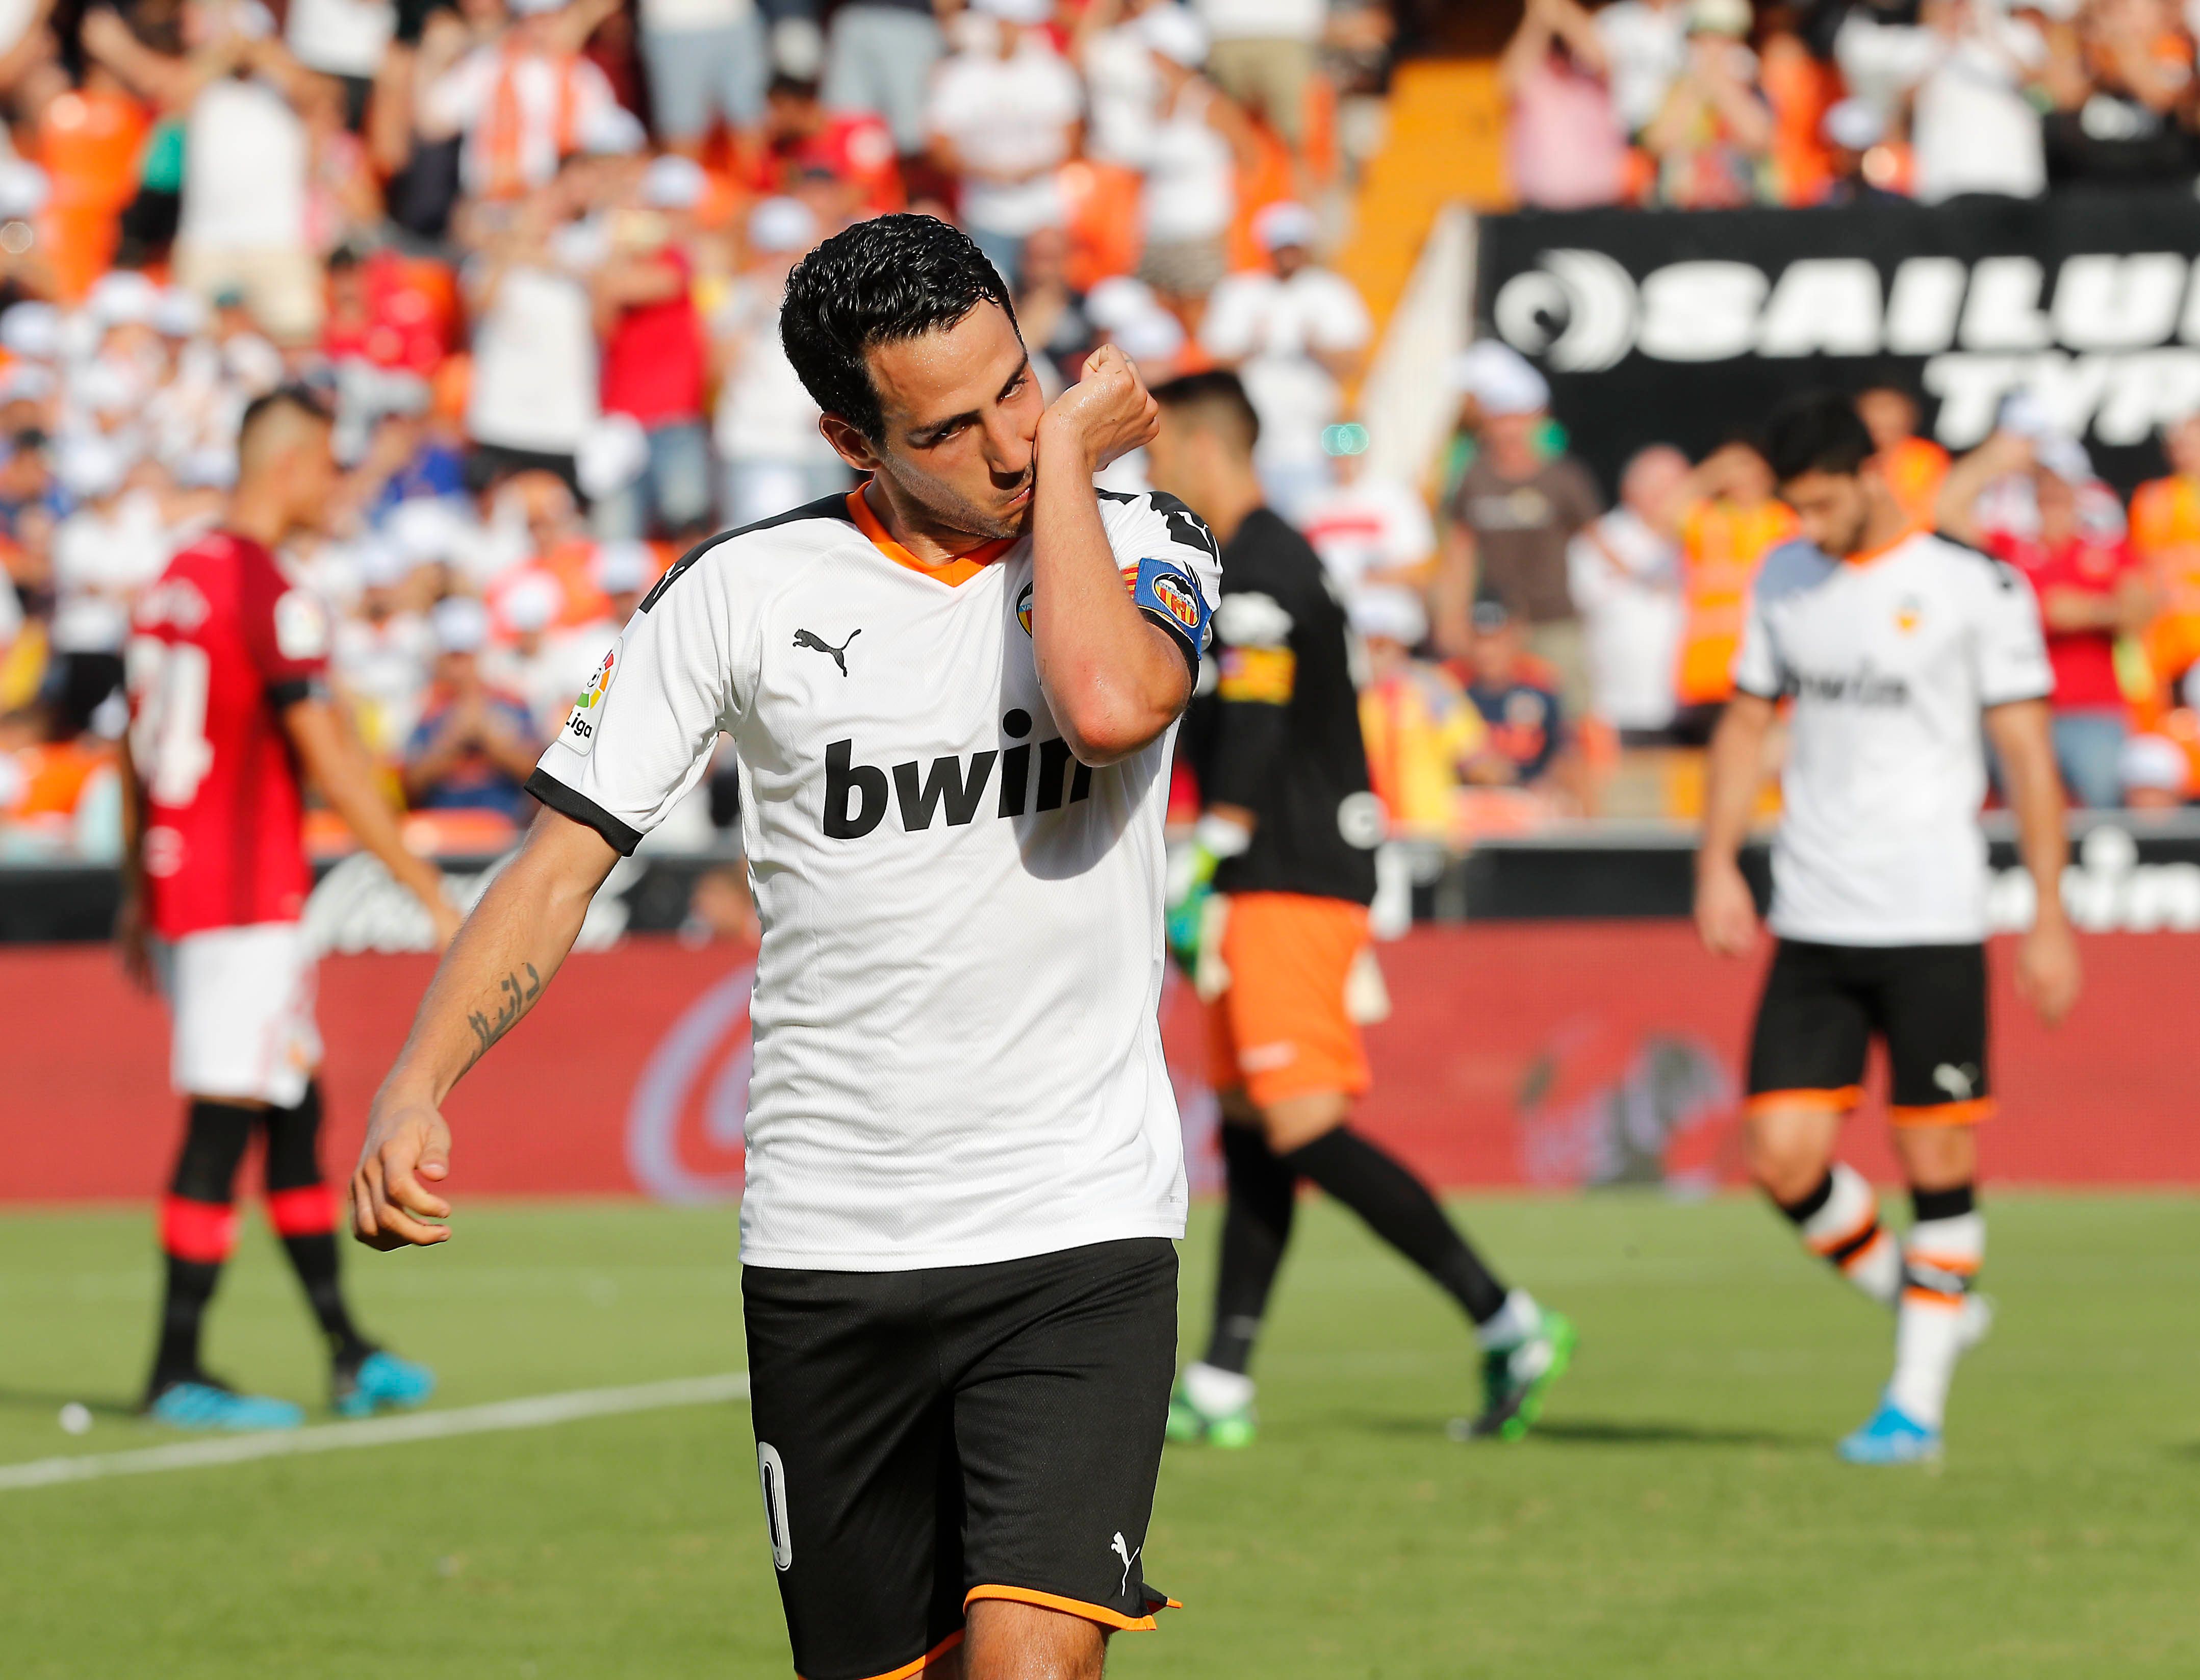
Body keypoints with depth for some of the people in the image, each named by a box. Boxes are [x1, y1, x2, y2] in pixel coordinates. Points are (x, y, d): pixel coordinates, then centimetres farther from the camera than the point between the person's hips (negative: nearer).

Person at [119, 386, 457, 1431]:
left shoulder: (175, 583, 12)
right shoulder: (272, 600, -15)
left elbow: (138, 756, 18)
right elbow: (330, 765, -17)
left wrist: (136, 904, 25)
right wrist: (427, 889, -12)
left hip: (173, 889, 9)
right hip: (246, 899, -9)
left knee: (294, 1112, 14)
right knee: (222, 1126, -6)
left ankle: (348, 1355, 19)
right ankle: (176, 1373, -5)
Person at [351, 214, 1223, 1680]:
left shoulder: (1145, 554, 0)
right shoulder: (742, 593, 1)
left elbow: (1110, 708, -23)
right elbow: (564, 857, 1)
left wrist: (1069, 459, -11)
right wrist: (416, 1089, -12)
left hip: (1079, 1236, -2)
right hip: (828, 1252, 2)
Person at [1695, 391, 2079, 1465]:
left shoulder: (1975, 587, -5)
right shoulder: (1784, 581, 10)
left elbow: (2029, 755, -3)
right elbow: (1747, 724, 19)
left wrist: (2050, 921, -5)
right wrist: (1718, 865, 6)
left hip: (1933, 923, -4)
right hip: (1811, 925, 4)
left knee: (1937, 1158, -2)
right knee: (1782, 1156, -5)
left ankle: (1918, 1401, 8)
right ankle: (1914, 1303, 20)